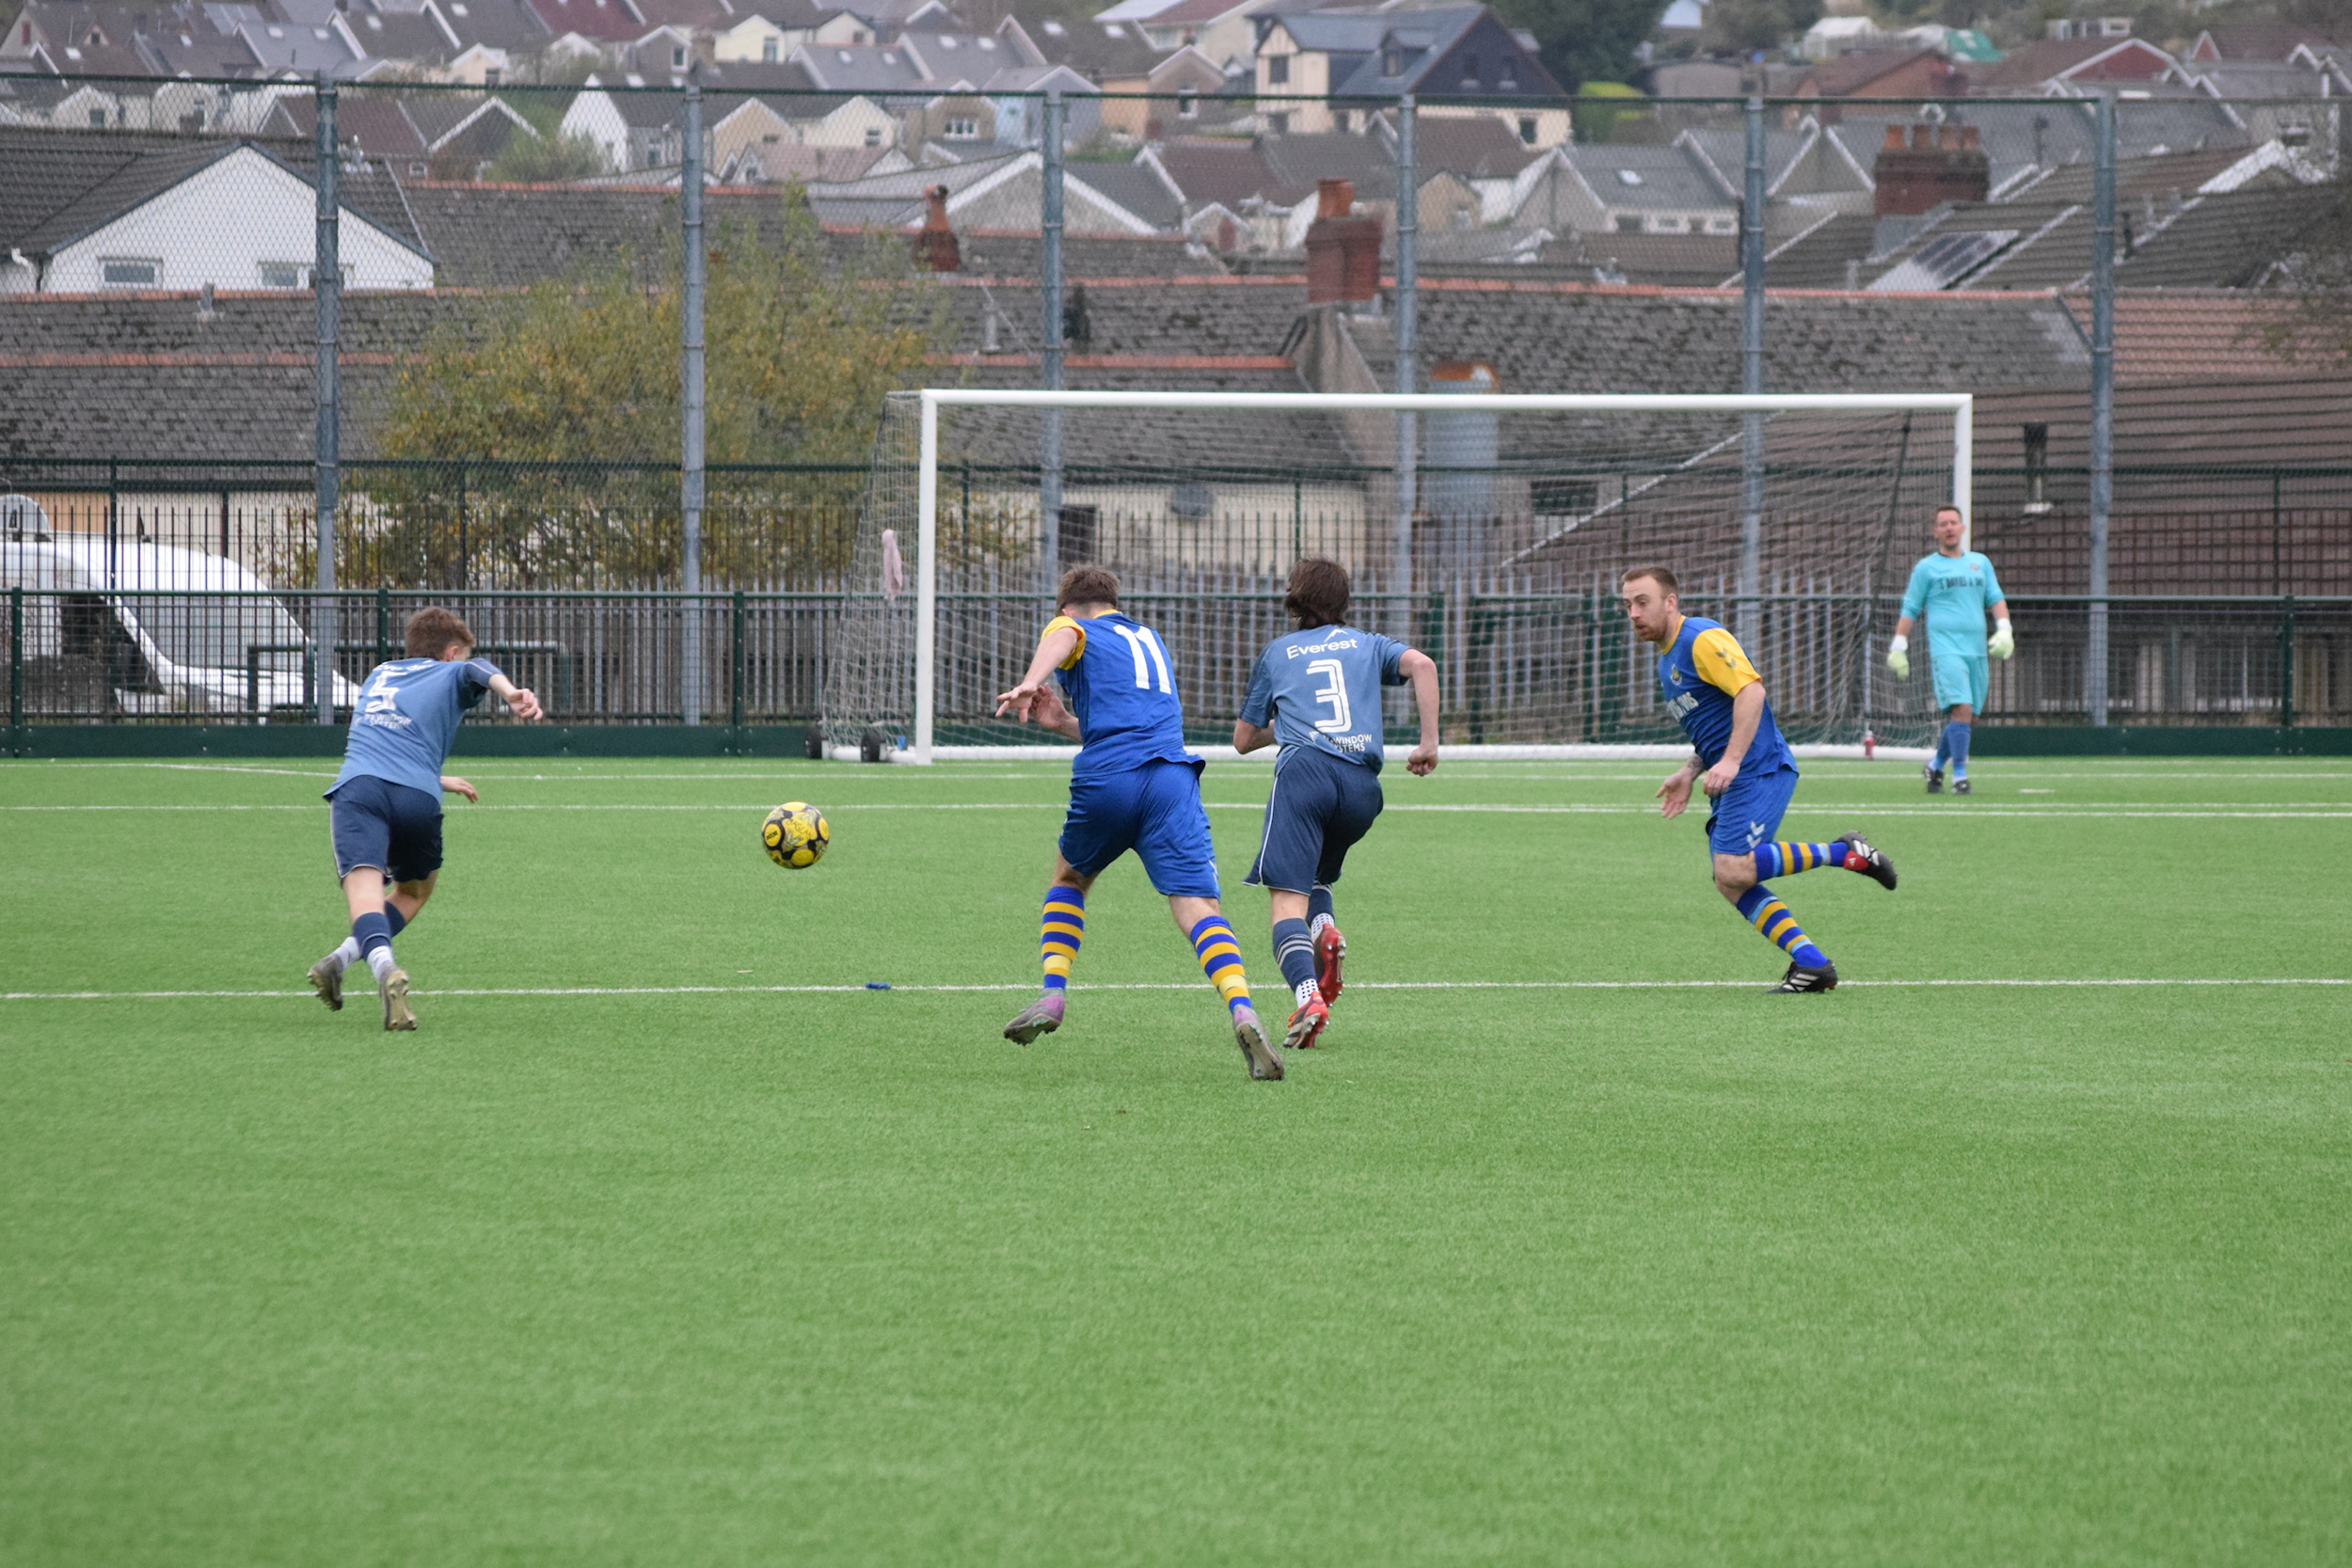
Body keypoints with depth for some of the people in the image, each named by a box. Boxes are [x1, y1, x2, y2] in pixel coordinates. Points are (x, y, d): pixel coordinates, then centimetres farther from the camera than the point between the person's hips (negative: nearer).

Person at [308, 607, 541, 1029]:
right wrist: (511, 693, -24)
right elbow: (477, 671, -3)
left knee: (365, 889, -16)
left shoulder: (378, 675, 35)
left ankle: (385, 967, -47)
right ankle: (341, 959, -1)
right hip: (417, 798, -1)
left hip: (357, 785, 1)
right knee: (414, 892, 22)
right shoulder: (450, 675, 22)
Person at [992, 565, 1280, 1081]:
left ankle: (1053, 995, 16)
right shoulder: (1149, 638, 33)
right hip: (1173, 779, 3)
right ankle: (1241, 1011, -34)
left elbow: (1061, 639, -13)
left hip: (1106, 783, -3)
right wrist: (1064, 722, 42)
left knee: (1069, 878, 27)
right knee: (1196, 904, -11)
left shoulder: (1071, 628, 15)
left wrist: (1031, 682, -32)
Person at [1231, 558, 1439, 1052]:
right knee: (1316, 877, 26)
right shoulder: (1368, 645, 25)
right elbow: (1421, 664, 4)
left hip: (1304, 769, -3)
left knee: (1286, 898, -12)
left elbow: (1243, 739, 30)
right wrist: (1429, 743, 6)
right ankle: (1323, 926, -9)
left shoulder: (1277, 652, 24)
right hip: (1362, 784, 3)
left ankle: (1307, 996, -36)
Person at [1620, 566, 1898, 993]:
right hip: (1731, 781, 10)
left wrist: (1730, 761, -28)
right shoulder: (1667, 661, 21)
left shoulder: (1702, 639, -11)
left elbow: (1751, 690, -23)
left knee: (1734, 869, -22)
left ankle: (1845, 853, -11)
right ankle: (1812, 964, -3)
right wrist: (1689, 774, 15)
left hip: (1759, 770, -10)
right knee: (1730, 885, -2)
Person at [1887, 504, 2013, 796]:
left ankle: (1935, 766, 25)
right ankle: (1959, 776, -17)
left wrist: (2004, 630, -1)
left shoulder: (1980, 563, 16)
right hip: (1945, 649, -5)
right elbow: (1910, 610, 8)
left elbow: (1996, 599, 16)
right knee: (1961, 709, -20)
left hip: (1977, 650, 5)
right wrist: (1898, 647, 4)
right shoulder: (1926, 568, 5)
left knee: (1967, 717, 6)